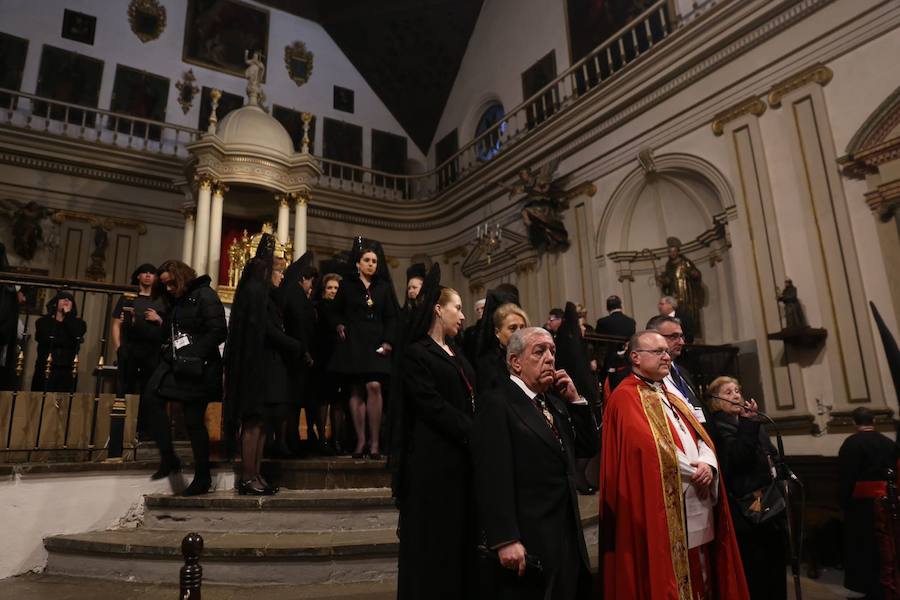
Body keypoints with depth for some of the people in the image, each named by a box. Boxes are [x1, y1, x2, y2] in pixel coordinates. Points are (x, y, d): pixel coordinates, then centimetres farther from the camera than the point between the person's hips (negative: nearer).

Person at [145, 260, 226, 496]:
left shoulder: (204, 295, -10)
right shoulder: (176, 301, 16)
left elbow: (218, 332, -17)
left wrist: (194, 354, -20)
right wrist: (161, 321, 4)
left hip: (197, 369, -9)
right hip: (174, 363, 9)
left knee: (194, 420, -4)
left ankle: (203, 477, 10)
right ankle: (168, 458, 5)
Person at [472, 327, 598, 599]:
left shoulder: (554, 401, 13)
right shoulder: (496, 403, -12)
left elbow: (588, 448, 15)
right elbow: (494, 478, -20)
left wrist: (575, 400, 4)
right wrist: (505, 541, -24)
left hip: (567, 536, 8)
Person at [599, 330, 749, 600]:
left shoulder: (670, 397, 19)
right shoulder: (626, 397, -10)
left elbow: (701, 436, 13)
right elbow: (651, 445, -19)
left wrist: (707, 465, -8)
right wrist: (694, 472, -10)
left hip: (698, 506, 9)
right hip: (666, 511, -8)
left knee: (702, 577, 14)